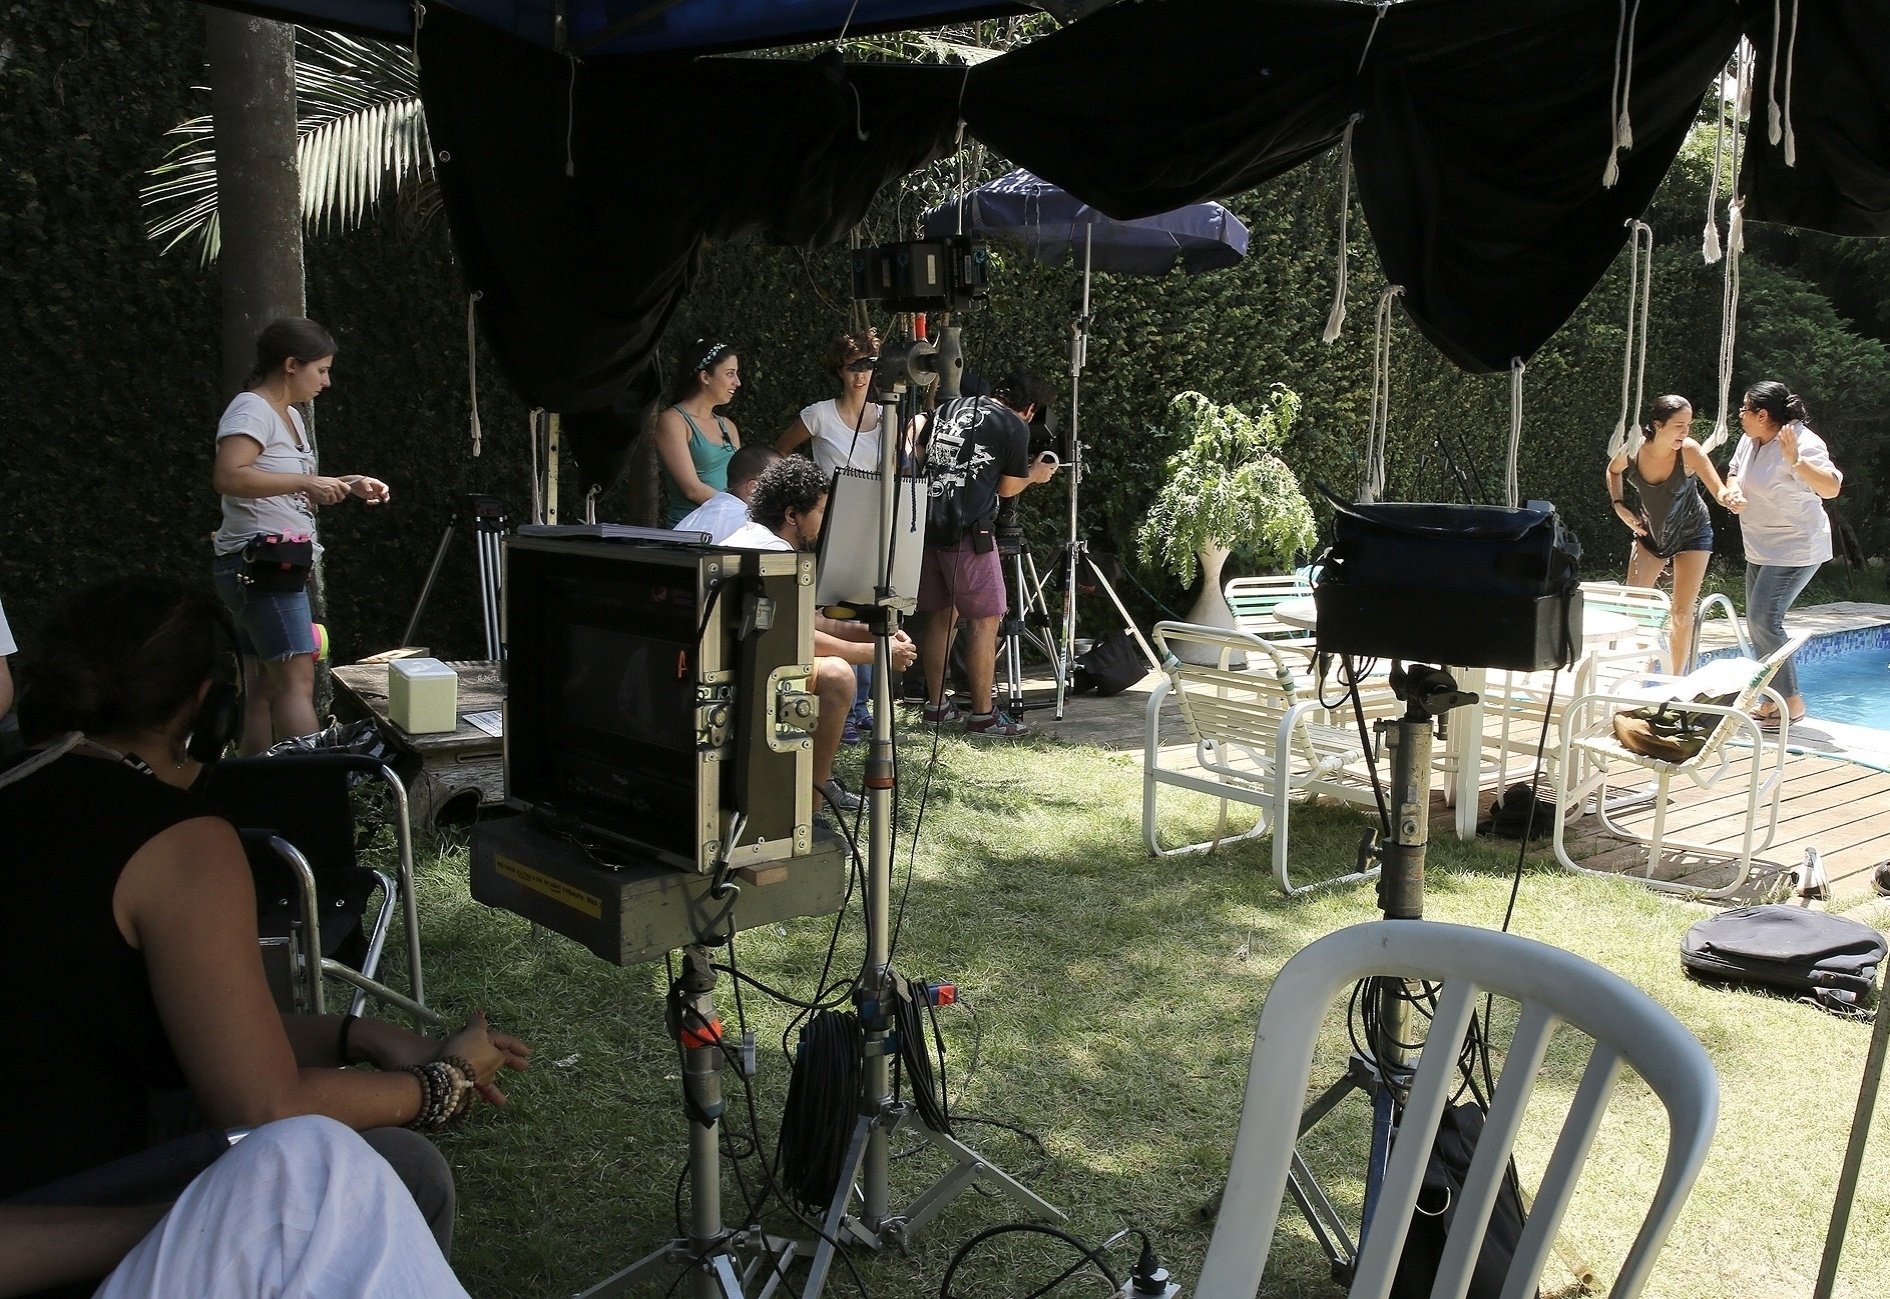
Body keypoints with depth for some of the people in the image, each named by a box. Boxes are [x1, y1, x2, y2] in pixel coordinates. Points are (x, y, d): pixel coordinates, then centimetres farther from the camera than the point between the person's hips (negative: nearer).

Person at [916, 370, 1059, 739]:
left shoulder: (948, 408, 16)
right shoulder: (1015, 426, -1)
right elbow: (1007, 488, 6)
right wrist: (1035, 474, 26)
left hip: (927, 525, 7)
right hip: (968, 532, -7)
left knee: (941, 616, 16)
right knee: (984, 621, 1)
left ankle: (935, 705, 22)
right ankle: (982, 716, 2)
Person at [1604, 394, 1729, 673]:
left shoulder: (1689, 451, -27)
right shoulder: (1633, 451, -19)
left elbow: (1719, 491, -37)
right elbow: (1613, 470, 6)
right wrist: (1619, 506, -6)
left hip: (1691, 534, -3)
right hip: (1649, 533, 3)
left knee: (1682, 614, -2)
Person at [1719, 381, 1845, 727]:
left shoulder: (1803, 443, -21)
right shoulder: (1750, 440, 2)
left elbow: (1831, 487, -31)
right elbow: (1734, 472, 18)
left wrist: (1795, 460, -46)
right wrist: (1733, 492, -5)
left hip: (1796, 549, -9)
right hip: (1761, 550, 9)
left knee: (1764, 620, -16)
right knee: (1757, 623, 10)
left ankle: (1792, 701, -5)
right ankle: (1774, 700, 20)